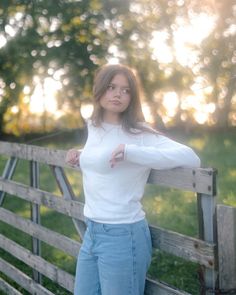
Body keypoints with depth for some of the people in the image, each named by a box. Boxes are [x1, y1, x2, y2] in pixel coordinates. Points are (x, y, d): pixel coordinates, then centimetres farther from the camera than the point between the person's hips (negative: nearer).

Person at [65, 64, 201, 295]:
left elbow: (191, 158, -26)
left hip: (123, 235, -7)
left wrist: (130, 151, -30)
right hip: (91, 232, 7)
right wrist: (81, 158, 9)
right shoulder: (92, 127, 9)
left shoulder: (138, 133, -13)